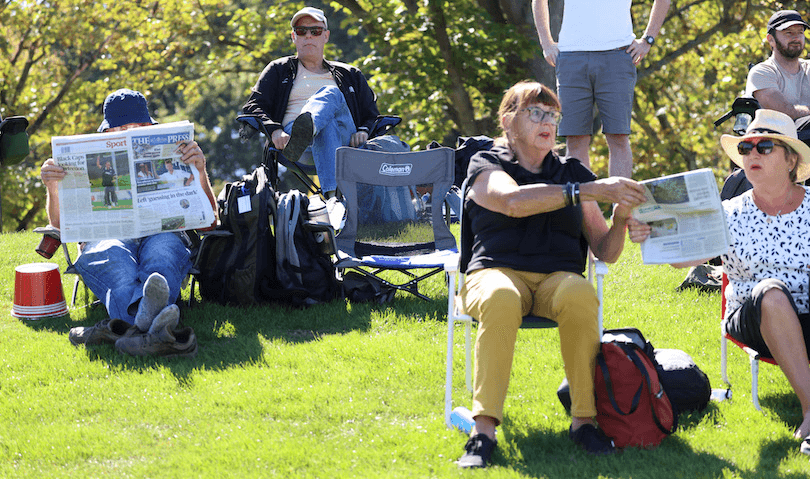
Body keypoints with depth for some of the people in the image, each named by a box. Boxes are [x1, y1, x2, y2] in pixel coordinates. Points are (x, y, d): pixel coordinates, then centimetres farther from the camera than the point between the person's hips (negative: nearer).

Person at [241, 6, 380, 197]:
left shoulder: (349, 76, 31)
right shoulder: (278, 70, 26)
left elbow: (372, 116, 25)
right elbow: (252, 108, 12)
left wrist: (364, 132, -2)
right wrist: (275, 131, -12)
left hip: (343, 139, 1)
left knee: (331, 94, -33)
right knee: (326, 126, -39)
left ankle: (305, 131, -72)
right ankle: (333, 193, -69)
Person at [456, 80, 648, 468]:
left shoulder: (571, 173, 21)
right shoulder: (486, 165, 10)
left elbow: (605, 252, 18)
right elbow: (513, 200, -15)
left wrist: (621, 218, -4)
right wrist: (590, 191, -21)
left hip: (557, 275, 3)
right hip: (496, 271, -2)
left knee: (580, 296, -35)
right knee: (501, 299, -40)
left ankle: (583, 419, -31)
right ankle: (484, 427, -44)